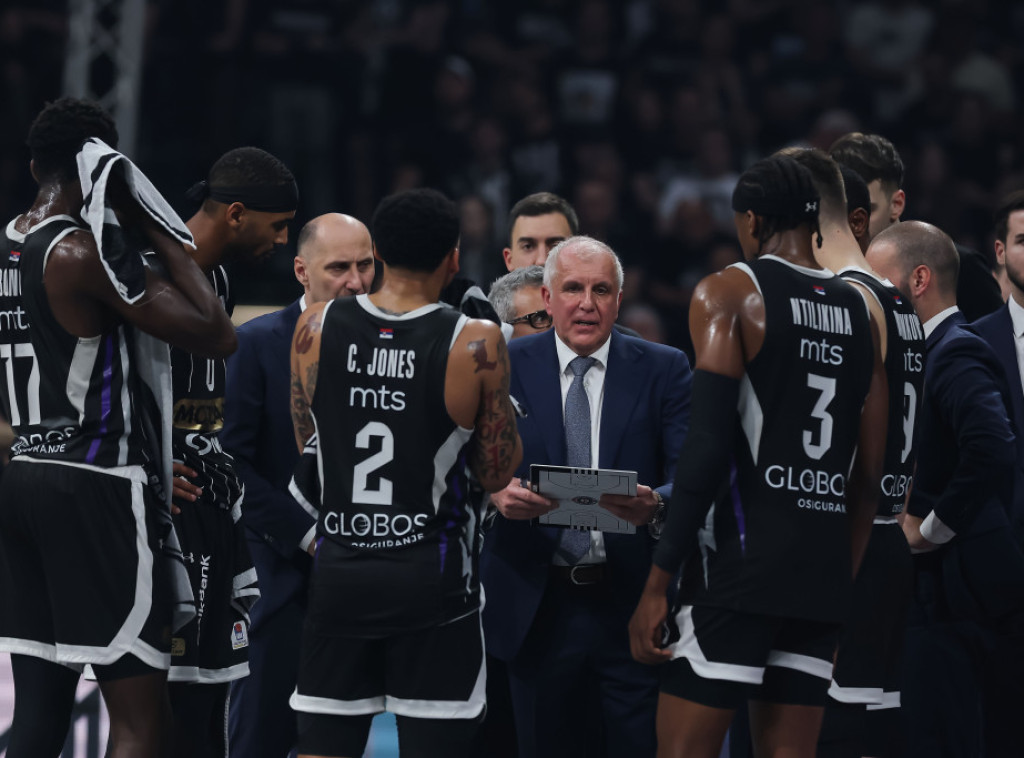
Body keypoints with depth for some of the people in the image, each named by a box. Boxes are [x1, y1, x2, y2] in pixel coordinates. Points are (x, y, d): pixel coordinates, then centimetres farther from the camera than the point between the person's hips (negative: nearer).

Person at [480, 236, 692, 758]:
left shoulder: (663, 370, 5)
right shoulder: (505, 367, 6)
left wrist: (656, 504, -27)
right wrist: (496, 492, -24)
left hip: (633, 606, -1)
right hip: (537, 607, 1)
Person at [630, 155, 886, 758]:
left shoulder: (730, 293, -3)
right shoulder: (859, 312, 14)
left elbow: (709, 444, -12)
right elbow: (872, 473, 15)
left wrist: (659, 582, -11)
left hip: (740, 561, -6)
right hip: (823, 571, 6)